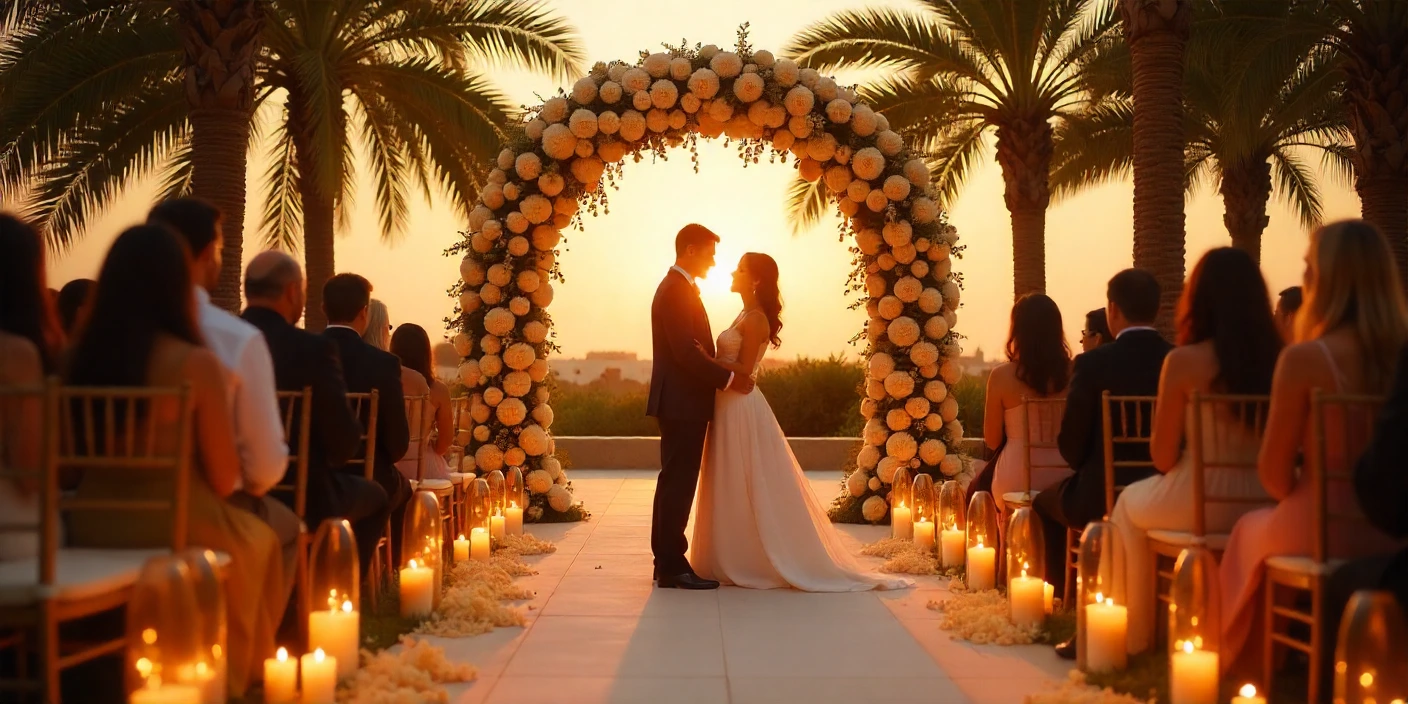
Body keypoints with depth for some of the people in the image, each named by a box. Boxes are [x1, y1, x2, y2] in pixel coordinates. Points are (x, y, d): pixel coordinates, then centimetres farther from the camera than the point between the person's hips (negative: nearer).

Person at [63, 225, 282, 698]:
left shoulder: (81, 359, -4)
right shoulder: (197, 363, -17)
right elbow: (224, 479, -11)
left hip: (91, 537, 5)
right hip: (178, 534, -5)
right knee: (260, 539, 28)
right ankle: (229, 673, 42)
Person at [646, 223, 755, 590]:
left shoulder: (677, 287, 18)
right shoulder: (676, 291, -14)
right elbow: (686, 351, -22)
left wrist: (724, 375, 13)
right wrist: (729, 379, -16)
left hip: (681, 403, 11)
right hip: (682, 403, -11)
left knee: (675, 484, 12)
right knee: (678, 485, -7)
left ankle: (668, 563, 18)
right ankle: (673, 567, -4)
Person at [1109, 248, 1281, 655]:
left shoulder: (1184, 361, -14)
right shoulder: (1277, 359, -2)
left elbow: (1163, 456, -9)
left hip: (1201, 503, -4)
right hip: (1263, 505, 5)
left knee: (1131, 502, 29)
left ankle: (1136, 635, 35)